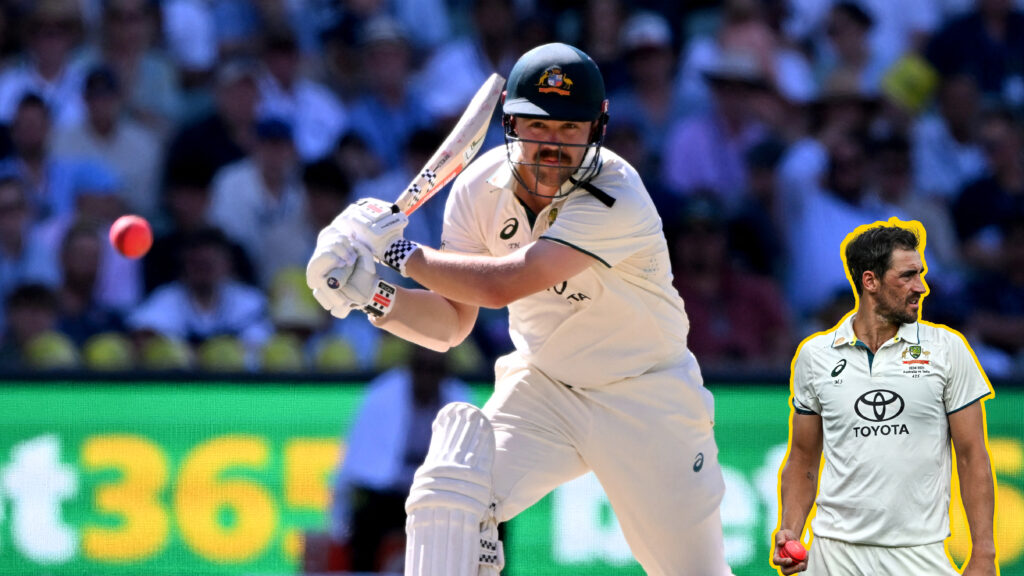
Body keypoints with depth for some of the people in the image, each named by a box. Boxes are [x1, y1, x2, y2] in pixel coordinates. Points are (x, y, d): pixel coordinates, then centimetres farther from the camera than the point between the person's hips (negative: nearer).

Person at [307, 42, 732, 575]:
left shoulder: (616, 197, -29)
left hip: (644, 398, -3)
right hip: (541, 386, 4)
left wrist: (402, 252, -28)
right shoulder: (479, 187, -10)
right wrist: (374, 297, -22)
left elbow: (501, 285, -37)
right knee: (447, 494, -23)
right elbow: (452, 323, -5)